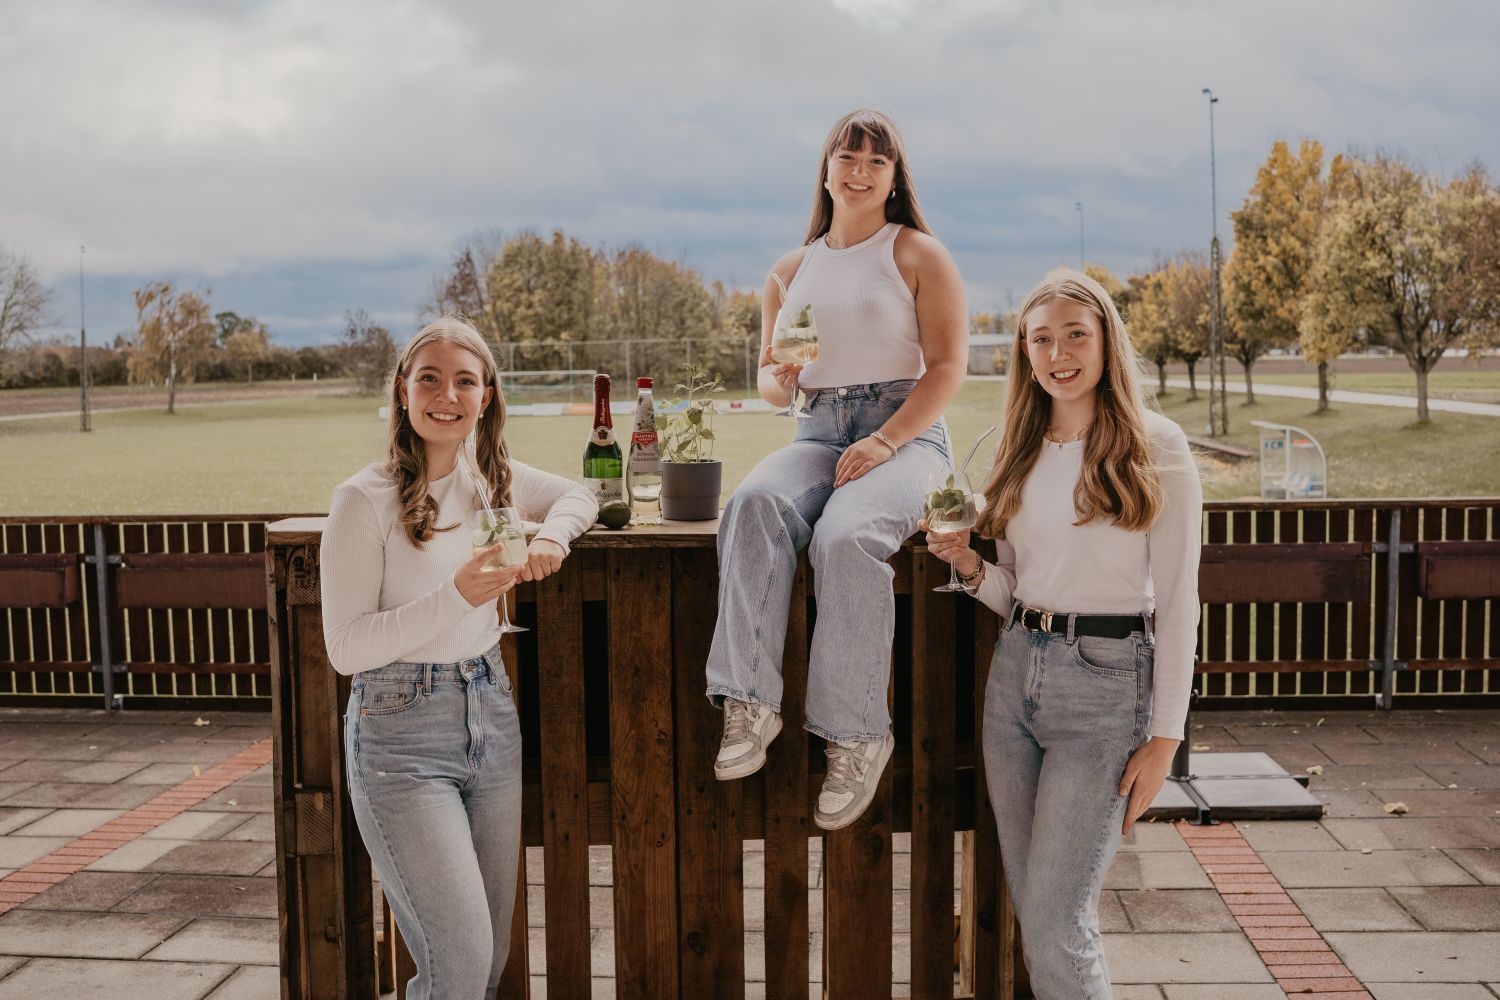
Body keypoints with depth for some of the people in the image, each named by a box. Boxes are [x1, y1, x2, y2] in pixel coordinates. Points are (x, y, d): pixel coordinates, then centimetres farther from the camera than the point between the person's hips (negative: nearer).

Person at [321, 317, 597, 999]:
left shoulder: (491, 478, 5)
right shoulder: (364, 500, -12)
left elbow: (578, 496, 22)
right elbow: (345, 648, -13)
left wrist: (552, 535, -1)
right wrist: (455, 598, -23)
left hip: (490, 717, 6)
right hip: (402, 735, -6)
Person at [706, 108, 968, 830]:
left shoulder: (919, 254, 8)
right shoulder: (792, 271, 21)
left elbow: (948, 366, -2)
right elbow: (770, 383, 22)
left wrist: (885, 442, -16)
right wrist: (779, 379, -5)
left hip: (906, 432, -3)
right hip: (818, 434, 4)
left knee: (846, 536, -35)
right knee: (755, 504, -31)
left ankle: (858, 734, -26)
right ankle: (750, 703, -34)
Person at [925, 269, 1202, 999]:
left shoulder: (1155, 448, -5)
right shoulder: (1022, 453, 11)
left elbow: (1177, 603, -6)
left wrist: (1164, 738, -9)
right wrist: (970, 567, -5)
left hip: (1107, 683, -6)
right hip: (1016, 673, 6)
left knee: (1056, 919, -7)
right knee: (1031, 905, 12)